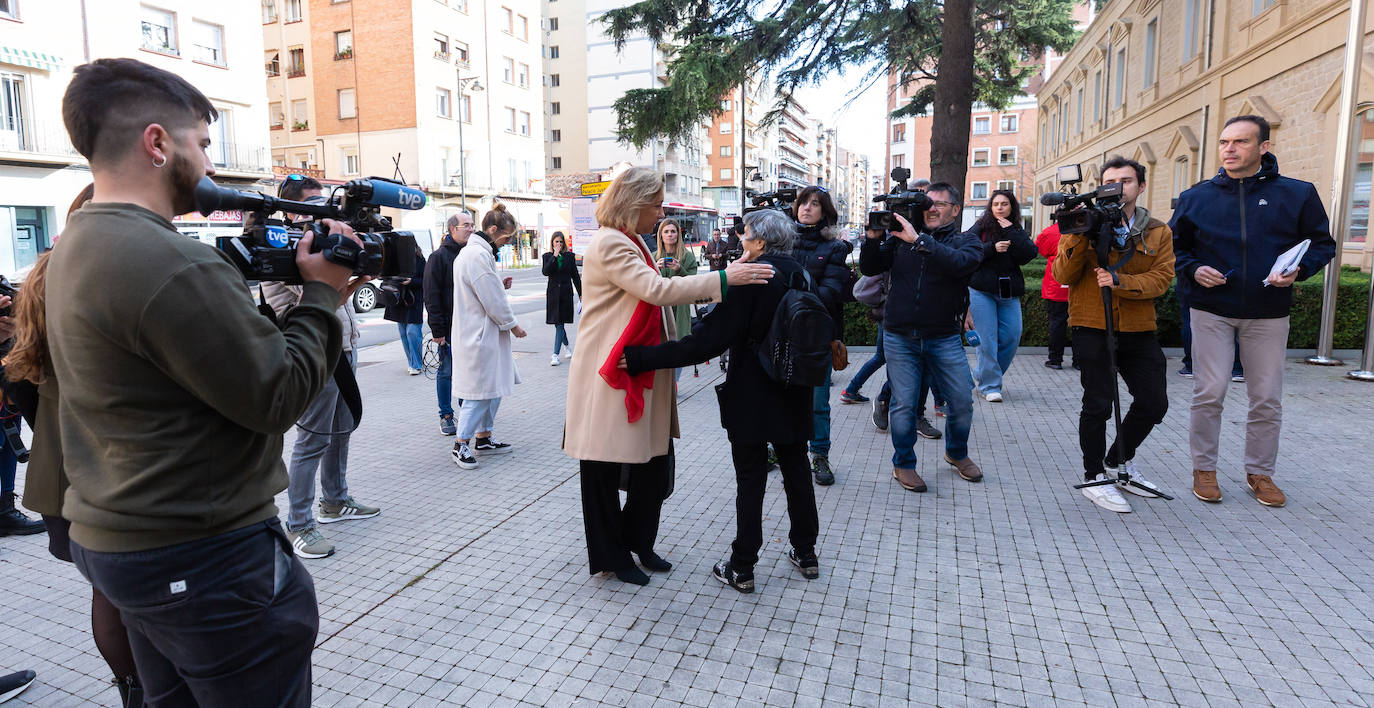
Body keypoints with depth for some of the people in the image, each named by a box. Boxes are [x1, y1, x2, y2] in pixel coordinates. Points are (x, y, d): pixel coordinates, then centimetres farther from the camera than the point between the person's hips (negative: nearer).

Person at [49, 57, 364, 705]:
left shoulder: (76, 248, 7)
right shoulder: (169, 263, -25)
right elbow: (278, 395, -21)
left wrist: (289, 280, 2)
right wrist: (323, 295, -10)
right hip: (204, 557, -10)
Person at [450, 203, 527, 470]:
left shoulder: (472, 251, 16)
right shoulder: (479, 255, -18)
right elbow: (493, 299, -17)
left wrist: (500, 284, 10)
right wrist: (512, 324, -7)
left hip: (484, 333, 11)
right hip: (480, 335, -11)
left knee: (495, 386, 15)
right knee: (480, 390, -3)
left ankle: (483, 438, 25)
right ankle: (461, 444, 8)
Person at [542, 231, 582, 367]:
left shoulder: (570, 256, 4)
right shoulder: (547, 256, 5)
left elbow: (575, 276, 7)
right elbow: (545, 272, -13)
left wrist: (581, 294, 6)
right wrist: (555, 256, -17)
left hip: (566, 293, -2)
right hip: (553, 293, 2)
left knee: (560, 323, -5)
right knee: (557, 323, 7)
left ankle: (555, 355, -6)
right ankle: (568, 344, 34)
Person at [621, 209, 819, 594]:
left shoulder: (752, 279, -21)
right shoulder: (800, 275, 1)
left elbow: (706, 342, -27)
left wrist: (641, 358, -28)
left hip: (752, 398, -6)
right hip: (794, 396, 7)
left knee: (750, 479, 4)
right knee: (797, 470, 19)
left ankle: (741, 568, 17)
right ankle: (805, 553, 33)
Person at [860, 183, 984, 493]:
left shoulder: (966, 241, 3)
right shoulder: (901, 237, 7)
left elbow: (960, 263, -21)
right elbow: (869, 268, 4)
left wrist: (918, 240, -25)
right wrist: (874, 237, -11)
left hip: (944, 338, 0)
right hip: (899, 337, 0)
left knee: (962, 401, 6)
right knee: (904, 404, 2)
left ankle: (957, 453, 34)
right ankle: (903, 464, 21)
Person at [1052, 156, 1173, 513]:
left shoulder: (1158, 232, 8)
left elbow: (1161, 278, -5)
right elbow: (1062, 276, -9)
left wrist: (1120, 280, -22)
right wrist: (1081, 237, -20)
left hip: (1139, 330, 4)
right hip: (1092, 327, -4)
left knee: (1154, 403, 8)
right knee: (1098, 404, -3)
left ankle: (1119, 461, 32)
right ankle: (1095, 477, 13)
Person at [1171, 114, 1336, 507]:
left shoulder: (1298, 193, 2)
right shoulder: (1196, 197, 4)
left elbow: (1323, 243, 7)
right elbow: (1175, 246, 12)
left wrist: (1298, 270, -13)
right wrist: (1193, 269, -8)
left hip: (1269, 314, 1)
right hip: (1211, 311, 0)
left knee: (1267, 398, 7)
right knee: (1209, 393, -2)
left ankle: (1260, 472, 23)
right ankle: (1204, 468, 12)